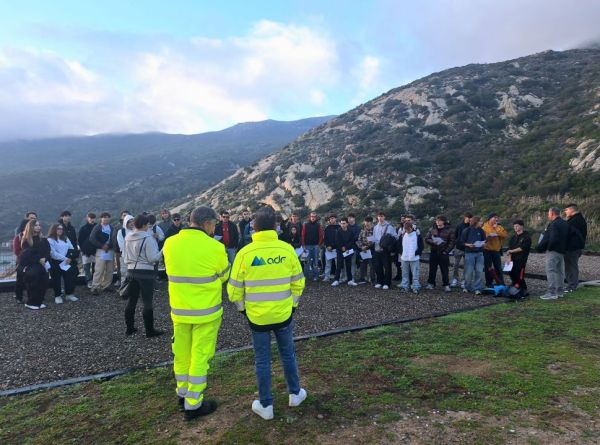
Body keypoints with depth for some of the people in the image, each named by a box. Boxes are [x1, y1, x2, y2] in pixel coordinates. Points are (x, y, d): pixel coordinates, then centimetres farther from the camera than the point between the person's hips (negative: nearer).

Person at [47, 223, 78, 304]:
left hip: (66, 263, 4)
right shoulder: (50, 240, -4)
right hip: (55, 263, -4)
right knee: (56, 280, 2)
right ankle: (58, 296, 12)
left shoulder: (66, 239, 15)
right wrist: (64, 258, -17)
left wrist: (70, 258, -10)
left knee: (69, 277, -2)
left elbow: (71, 249, 8)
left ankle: (69, 294, 9)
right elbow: (53, 253, -14)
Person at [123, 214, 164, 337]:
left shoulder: (128, 238, 5)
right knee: (147, 302, 1)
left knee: (131, 301, 15)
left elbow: (124, 256, 13)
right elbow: (153, 258, -17)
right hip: (145, 272, -6)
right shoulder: (147, 238, -16)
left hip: (131, 271, 7)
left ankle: (129, 328, 24)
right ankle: (150, 330, 7)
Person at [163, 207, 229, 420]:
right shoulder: (214, 247, -18)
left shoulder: (170, 244, -5)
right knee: (200, 355, 9)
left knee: (181, 352, 20)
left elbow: (175, 271, 9)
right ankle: (193, 404, 19)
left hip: (179, 310, 5)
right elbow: (224, 276, -3)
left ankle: (183, 392, 39)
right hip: (206, 311, -4)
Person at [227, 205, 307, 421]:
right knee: (288, 354, 20)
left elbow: (234, 289, -7)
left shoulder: (245, 253, -13)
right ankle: (295, 393, 35)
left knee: (262, 360, 12)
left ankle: (266, 405, 23)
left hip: (257, 316, -1)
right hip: (283, 314, 1)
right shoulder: (287, 249, -9)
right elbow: (298, 282, 0)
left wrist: (242, 308, 11)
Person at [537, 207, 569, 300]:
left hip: (553, 251, -10)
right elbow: (567, 238, 16)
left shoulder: (554, 224, -19)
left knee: (551, 271, -6)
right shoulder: (565, 223, 13)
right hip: (562, 251, 10)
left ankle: (552, 293, -6)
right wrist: (563, 248, 17)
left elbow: (552, 239, -26)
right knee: (560, 271, 16)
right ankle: (560, 291, 24)